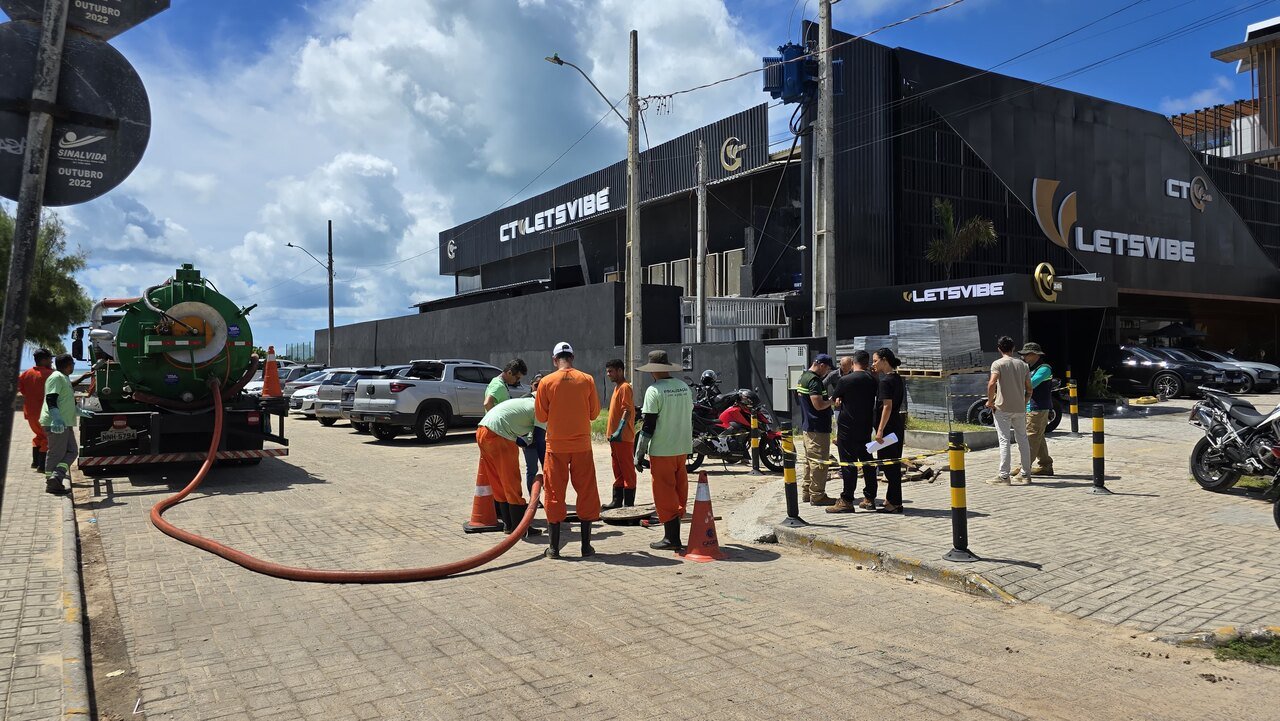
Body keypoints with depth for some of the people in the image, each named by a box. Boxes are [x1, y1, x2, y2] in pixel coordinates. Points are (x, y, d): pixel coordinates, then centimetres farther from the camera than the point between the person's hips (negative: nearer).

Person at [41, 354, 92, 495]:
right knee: (57, 454, -6)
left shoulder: (64, 378, 21)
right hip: (56, 424, -10)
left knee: (72, 452, 9)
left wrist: (80, 412, 41)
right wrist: (57, 419, -32)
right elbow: (51, 399, -22)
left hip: (65, 423, 10)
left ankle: (55, 478, 4)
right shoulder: (56, 377, -12)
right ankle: (52, 483, -4)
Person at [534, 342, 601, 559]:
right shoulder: (587, 380, -3)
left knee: (555, 493, 7)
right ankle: (586, 545, 11)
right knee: (586, 492, 8)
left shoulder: (546, 382, -6)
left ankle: (554, 547, 11)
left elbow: (541, 416, -1)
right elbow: (594, 413, 4)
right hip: (582, 445, 1)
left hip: (556, 445, 0)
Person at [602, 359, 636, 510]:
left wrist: (619, 431, -28)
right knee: (618, 471, 14)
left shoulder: (625, 387, -12)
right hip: (615, 437, 10)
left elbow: (627, 411, -21)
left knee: (627, 471, -5)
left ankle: (629, 504, -2)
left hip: (623, 437, -10)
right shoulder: (617, 387, 18)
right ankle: (617, 501, 21)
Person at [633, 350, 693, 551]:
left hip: (662, 451, -7)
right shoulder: (685, 388, 8)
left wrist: (639, 454, -8)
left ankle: (671, 538, 3)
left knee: (664, 493, 0)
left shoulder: (654, 391, -12)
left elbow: (649, 425, -14)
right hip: (683, 449, 7)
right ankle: (674, 535, 19)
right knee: (679, 491, 13)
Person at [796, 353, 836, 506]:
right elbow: (818, 405, -26)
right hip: (818, 428, -11)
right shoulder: (814, 380, -19)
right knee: (819, 462, -5)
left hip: (807, 425, 11)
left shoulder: (804, 376, 12)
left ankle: (806, 492, 23)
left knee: (810, 460, 17)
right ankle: (817, 496, 0)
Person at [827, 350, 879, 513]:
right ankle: (869, 498, 18)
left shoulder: (845, 380, -11)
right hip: (866, 427, 5)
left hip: (847, 428, -5)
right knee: (867, 462, 12)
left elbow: (836, 401, 2)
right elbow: (876, 404, 11)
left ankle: (847, 501, -2)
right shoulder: (874, 381, 3)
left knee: (848, 464, -3)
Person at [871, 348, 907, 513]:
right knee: (893, 464, 15)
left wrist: (880, 430, -22)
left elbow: (887, 407, -21)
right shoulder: (898, 378, 12)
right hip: (898, 425, 9)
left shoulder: (886, 381, -15)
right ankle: (892, 500, 23)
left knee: (888, 464, -3)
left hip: (888, 426, -9)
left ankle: (894, 503, 2)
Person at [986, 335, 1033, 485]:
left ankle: (1003, 476, -3)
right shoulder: (1023, 365, 9)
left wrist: (990, 401, -9)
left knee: (1004, 441, -4)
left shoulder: (998, 364, -7)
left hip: (1002, 408, -5)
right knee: (1022, 439, 12)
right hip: (1020, 408, 5)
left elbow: (992, 384, -21)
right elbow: (1029, 389, 9)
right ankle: (1025, 474, 18)